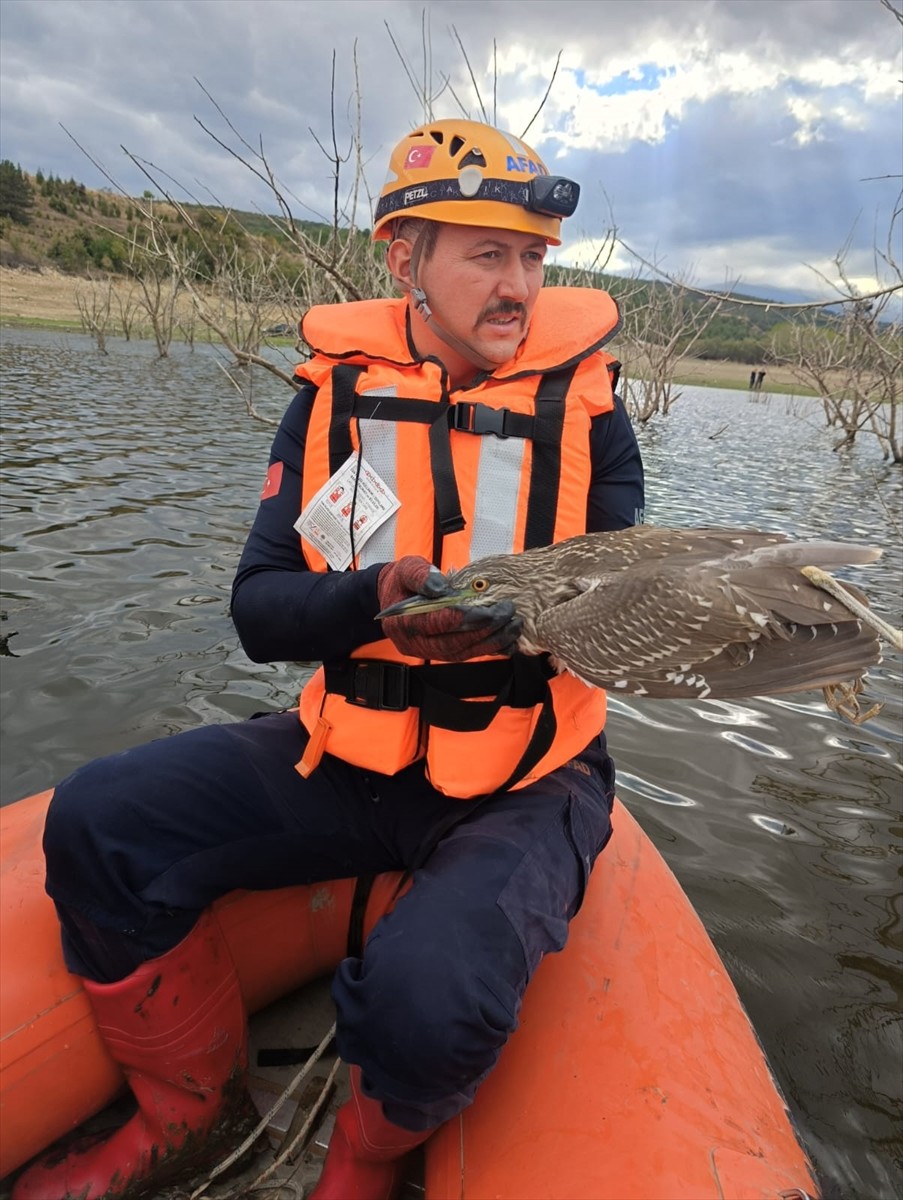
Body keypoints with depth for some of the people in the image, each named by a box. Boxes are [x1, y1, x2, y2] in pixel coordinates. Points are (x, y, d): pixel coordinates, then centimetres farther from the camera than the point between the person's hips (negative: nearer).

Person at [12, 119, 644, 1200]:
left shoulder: (583, 403, -3)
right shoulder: (337, 391, 1)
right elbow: (258, 611, -5)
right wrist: (377, 601, -26)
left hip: (525, 781, -2)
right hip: (349, 754, 3)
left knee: (428, 993, -29)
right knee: (98, 822, -10)